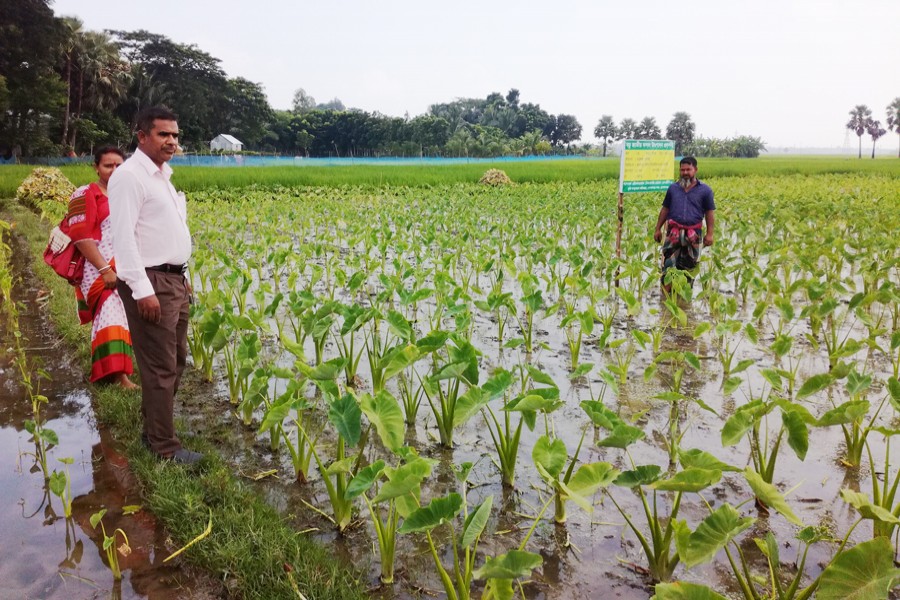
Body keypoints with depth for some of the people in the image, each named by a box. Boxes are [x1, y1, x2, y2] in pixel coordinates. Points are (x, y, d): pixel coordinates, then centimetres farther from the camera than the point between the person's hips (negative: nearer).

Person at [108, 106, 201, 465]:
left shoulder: (161, 174, 16)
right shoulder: (129, 176, -13)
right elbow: (122, 237, -20)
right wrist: (142, 290, -24)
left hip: (173, 279, 10)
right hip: (150, 282, -10)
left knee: (176, 359, 15)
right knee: (161, 367, -3)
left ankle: (153, 428, 29)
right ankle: (164, 446, 7)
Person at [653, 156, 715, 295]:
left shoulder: (705, 190, 3)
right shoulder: (673, 188, 10)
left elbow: (710, 213, 3)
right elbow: (665, 209, 15)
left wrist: (710, 234, -4)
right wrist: (658, 229, 11)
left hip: (693, 234, -1)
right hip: (674, 233, 1)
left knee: (689, 266, 7)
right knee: (668, 264, -6)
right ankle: (665, 294, -2)